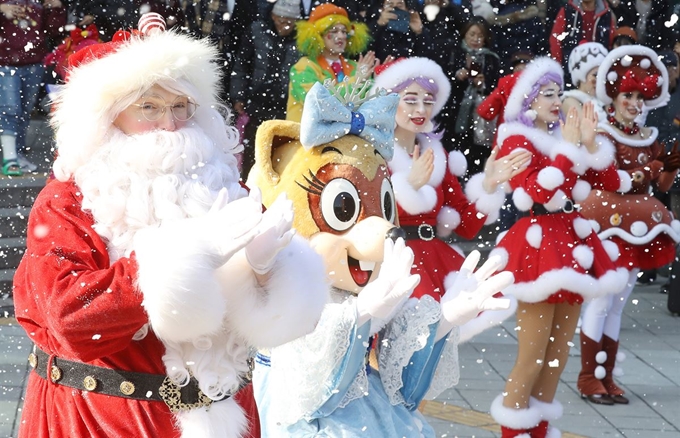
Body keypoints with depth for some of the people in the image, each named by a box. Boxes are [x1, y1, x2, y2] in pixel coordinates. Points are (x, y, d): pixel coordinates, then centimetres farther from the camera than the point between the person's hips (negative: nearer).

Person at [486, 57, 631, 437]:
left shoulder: (564, 136, 13)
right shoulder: (516, 140, -6)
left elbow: (612, 183, 5)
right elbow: (539, 190, -23)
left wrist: (590, 143, -6)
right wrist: (569, 148, -18)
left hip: (572, 241, 7)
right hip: (538, 244, -7)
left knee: (559, 353, 11)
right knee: (532, 356, -5)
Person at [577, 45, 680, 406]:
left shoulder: (648, 138, 11)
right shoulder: (602, 134, -7)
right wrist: (638, 175, -25)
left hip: (639, 227, 6)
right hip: (608, 225, -6)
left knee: (617, 305, 11)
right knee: (600, 302, -5)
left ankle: (606, 376, 17)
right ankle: (589, 376, 6)